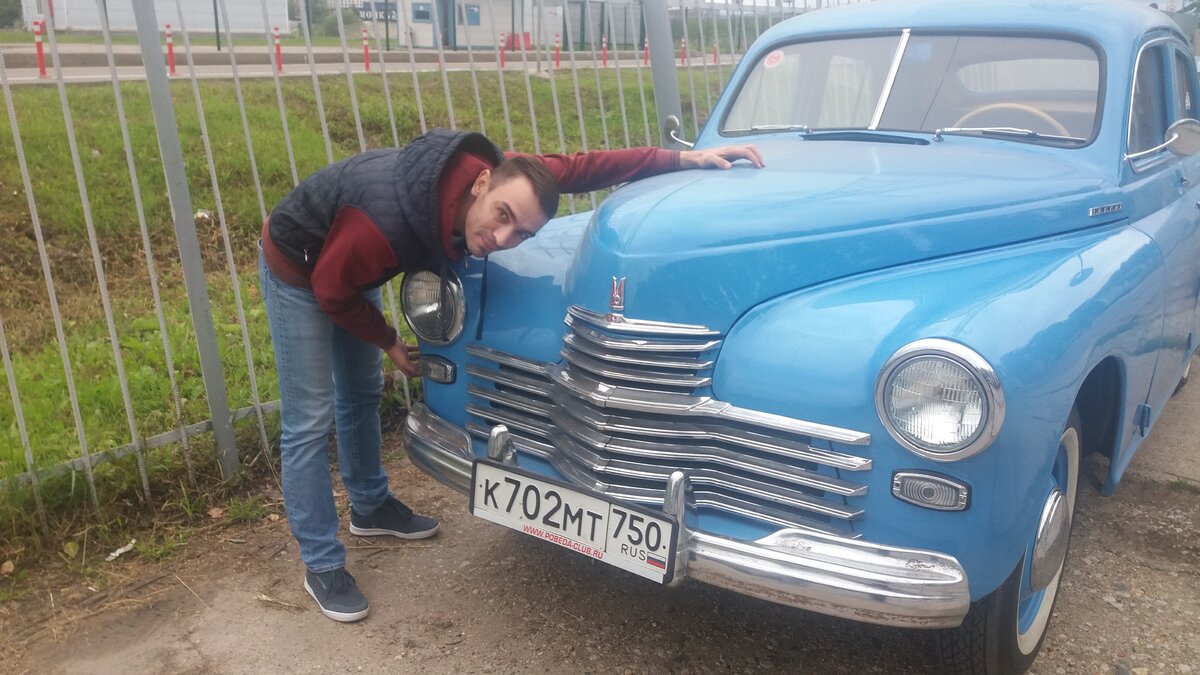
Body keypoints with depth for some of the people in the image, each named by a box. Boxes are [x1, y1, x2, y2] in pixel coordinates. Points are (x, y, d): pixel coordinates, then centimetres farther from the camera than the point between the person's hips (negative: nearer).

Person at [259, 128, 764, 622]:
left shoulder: (505, 175, -26)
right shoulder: (387, 224, -43)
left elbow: (582, 167, -17)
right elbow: (331, 291, -26)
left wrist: (684, 158, -20)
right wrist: (388, 343, -12)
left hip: (351, 259, 7)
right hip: (300, 267, -7)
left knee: (362, 393, 20)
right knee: (310, 420, -3)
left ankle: (370, 506, 41)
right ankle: (321, 566, 9)